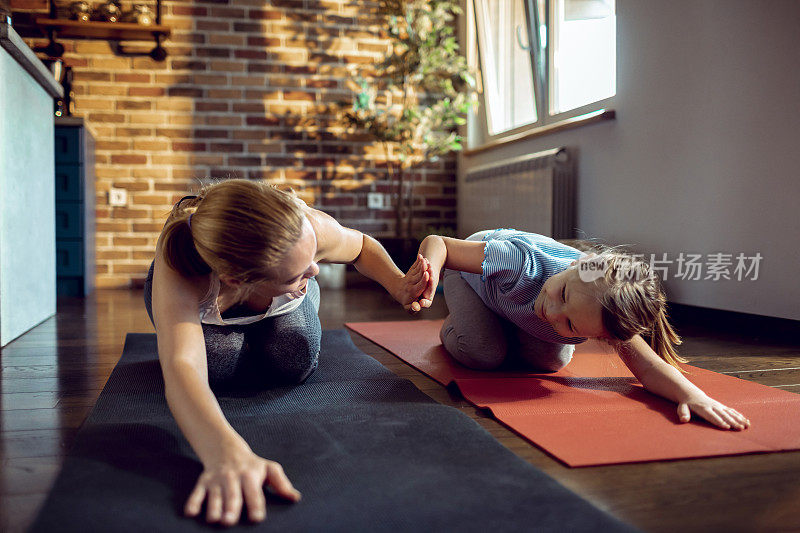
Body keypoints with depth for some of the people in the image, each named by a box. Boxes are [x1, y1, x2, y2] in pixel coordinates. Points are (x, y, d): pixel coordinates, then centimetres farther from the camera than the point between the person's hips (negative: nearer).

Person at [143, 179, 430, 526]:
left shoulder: (309, 229, -41)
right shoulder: (175, 268, -49)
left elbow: (361, 246, -16)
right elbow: (182, 367, -64)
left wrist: (399, 285, -36)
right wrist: (226, 454, -83)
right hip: (194, 297, -1)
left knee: (294, 364, -19)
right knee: (217, 369, -25)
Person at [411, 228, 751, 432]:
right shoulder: (525, 263, -52)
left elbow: (649, 369, -40)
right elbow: (438, 243, -45)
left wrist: (692, 394, -62)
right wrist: (429, 271, -69)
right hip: (473, 272, -3)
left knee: (551, 361, -12)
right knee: (484, 355, -24)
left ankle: (507, 334, 24)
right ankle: (452, 329, 15)